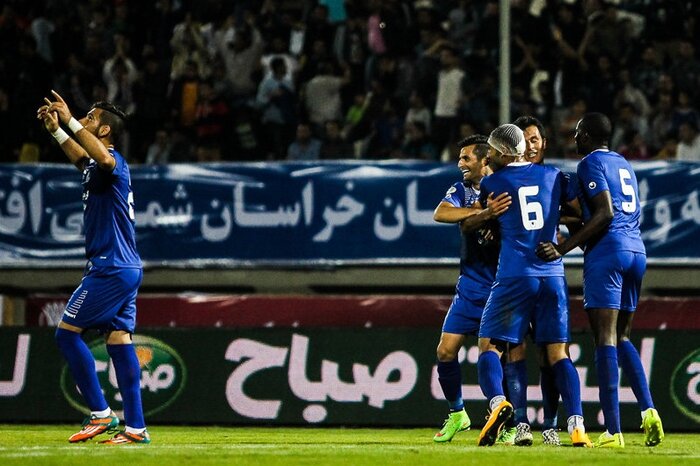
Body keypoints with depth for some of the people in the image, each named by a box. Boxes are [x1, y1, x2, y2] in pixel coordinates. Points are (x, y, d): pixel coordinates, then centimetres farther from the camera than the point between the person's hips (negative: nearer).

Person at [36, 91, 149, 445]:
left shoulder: (112, 164, -13)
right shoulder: (97, 165, 16)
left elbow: (103, 157, -40)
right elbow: (80, 156, 42)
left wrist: (70, 121, -36)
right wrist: (56, 129, 34)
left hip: (111, 270, -10)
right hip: (126, 269, 10)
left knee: (67, 332, -6)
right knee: (119, 341, 5)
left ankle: (101, 414, -6)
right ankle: (135, 427, 1)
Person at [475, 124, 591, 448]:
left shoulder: (492, 183, 1)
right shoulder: (553, 176, 9)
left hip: (514, 276, -3)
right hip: (553, 276, 3)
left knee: (489, 346, 4)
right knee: (558, 352, 7)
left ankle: (497, 401, -23)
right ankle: (577, 426, -7)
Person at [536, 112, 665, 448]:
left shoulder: (591, 163, -3)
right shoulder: (624, 165, 23)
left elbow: (604, 214, -14)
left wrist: (563, 248, -15)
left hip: (607, 251, -8)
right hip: (637, 250, 8)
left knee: (605, 338, -9)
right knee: (622, 337, 17)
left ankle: (613, 431, -14)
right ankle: (648, 410, -1)